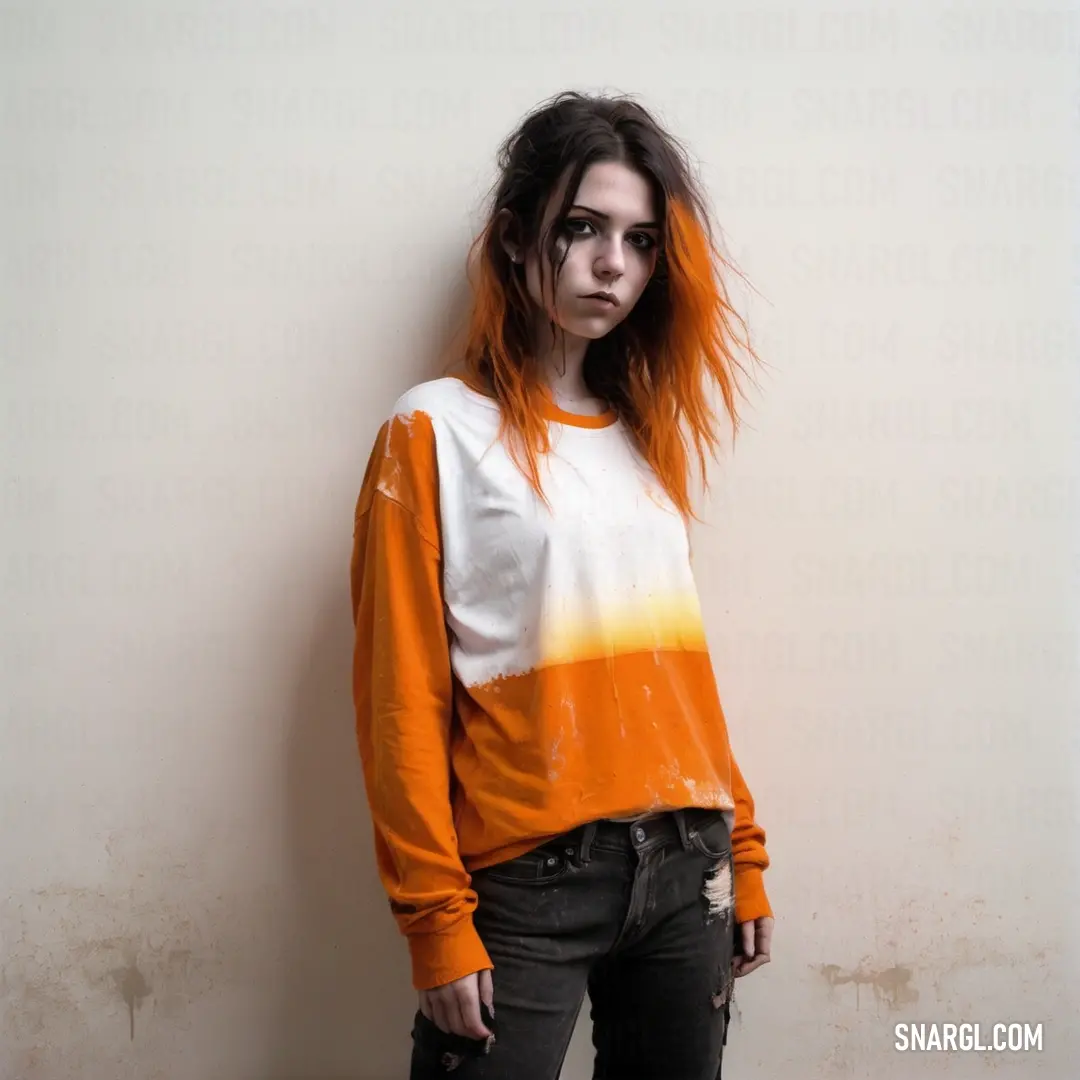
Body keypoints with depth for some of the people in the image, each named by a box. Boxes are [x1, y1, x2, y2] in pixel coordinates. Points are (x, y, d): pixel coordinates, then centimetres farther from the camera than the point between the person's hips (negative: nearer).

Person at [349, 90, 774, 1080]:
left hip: (687, 867, 5)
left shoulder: (651, 433, 11)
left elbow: (679, 662, 13)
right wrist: (437, 923, -11)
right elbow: (403, 699, -8)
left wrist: (743, 852, 10)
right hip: (530, 883, -5)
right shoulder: (438, 433, -5)